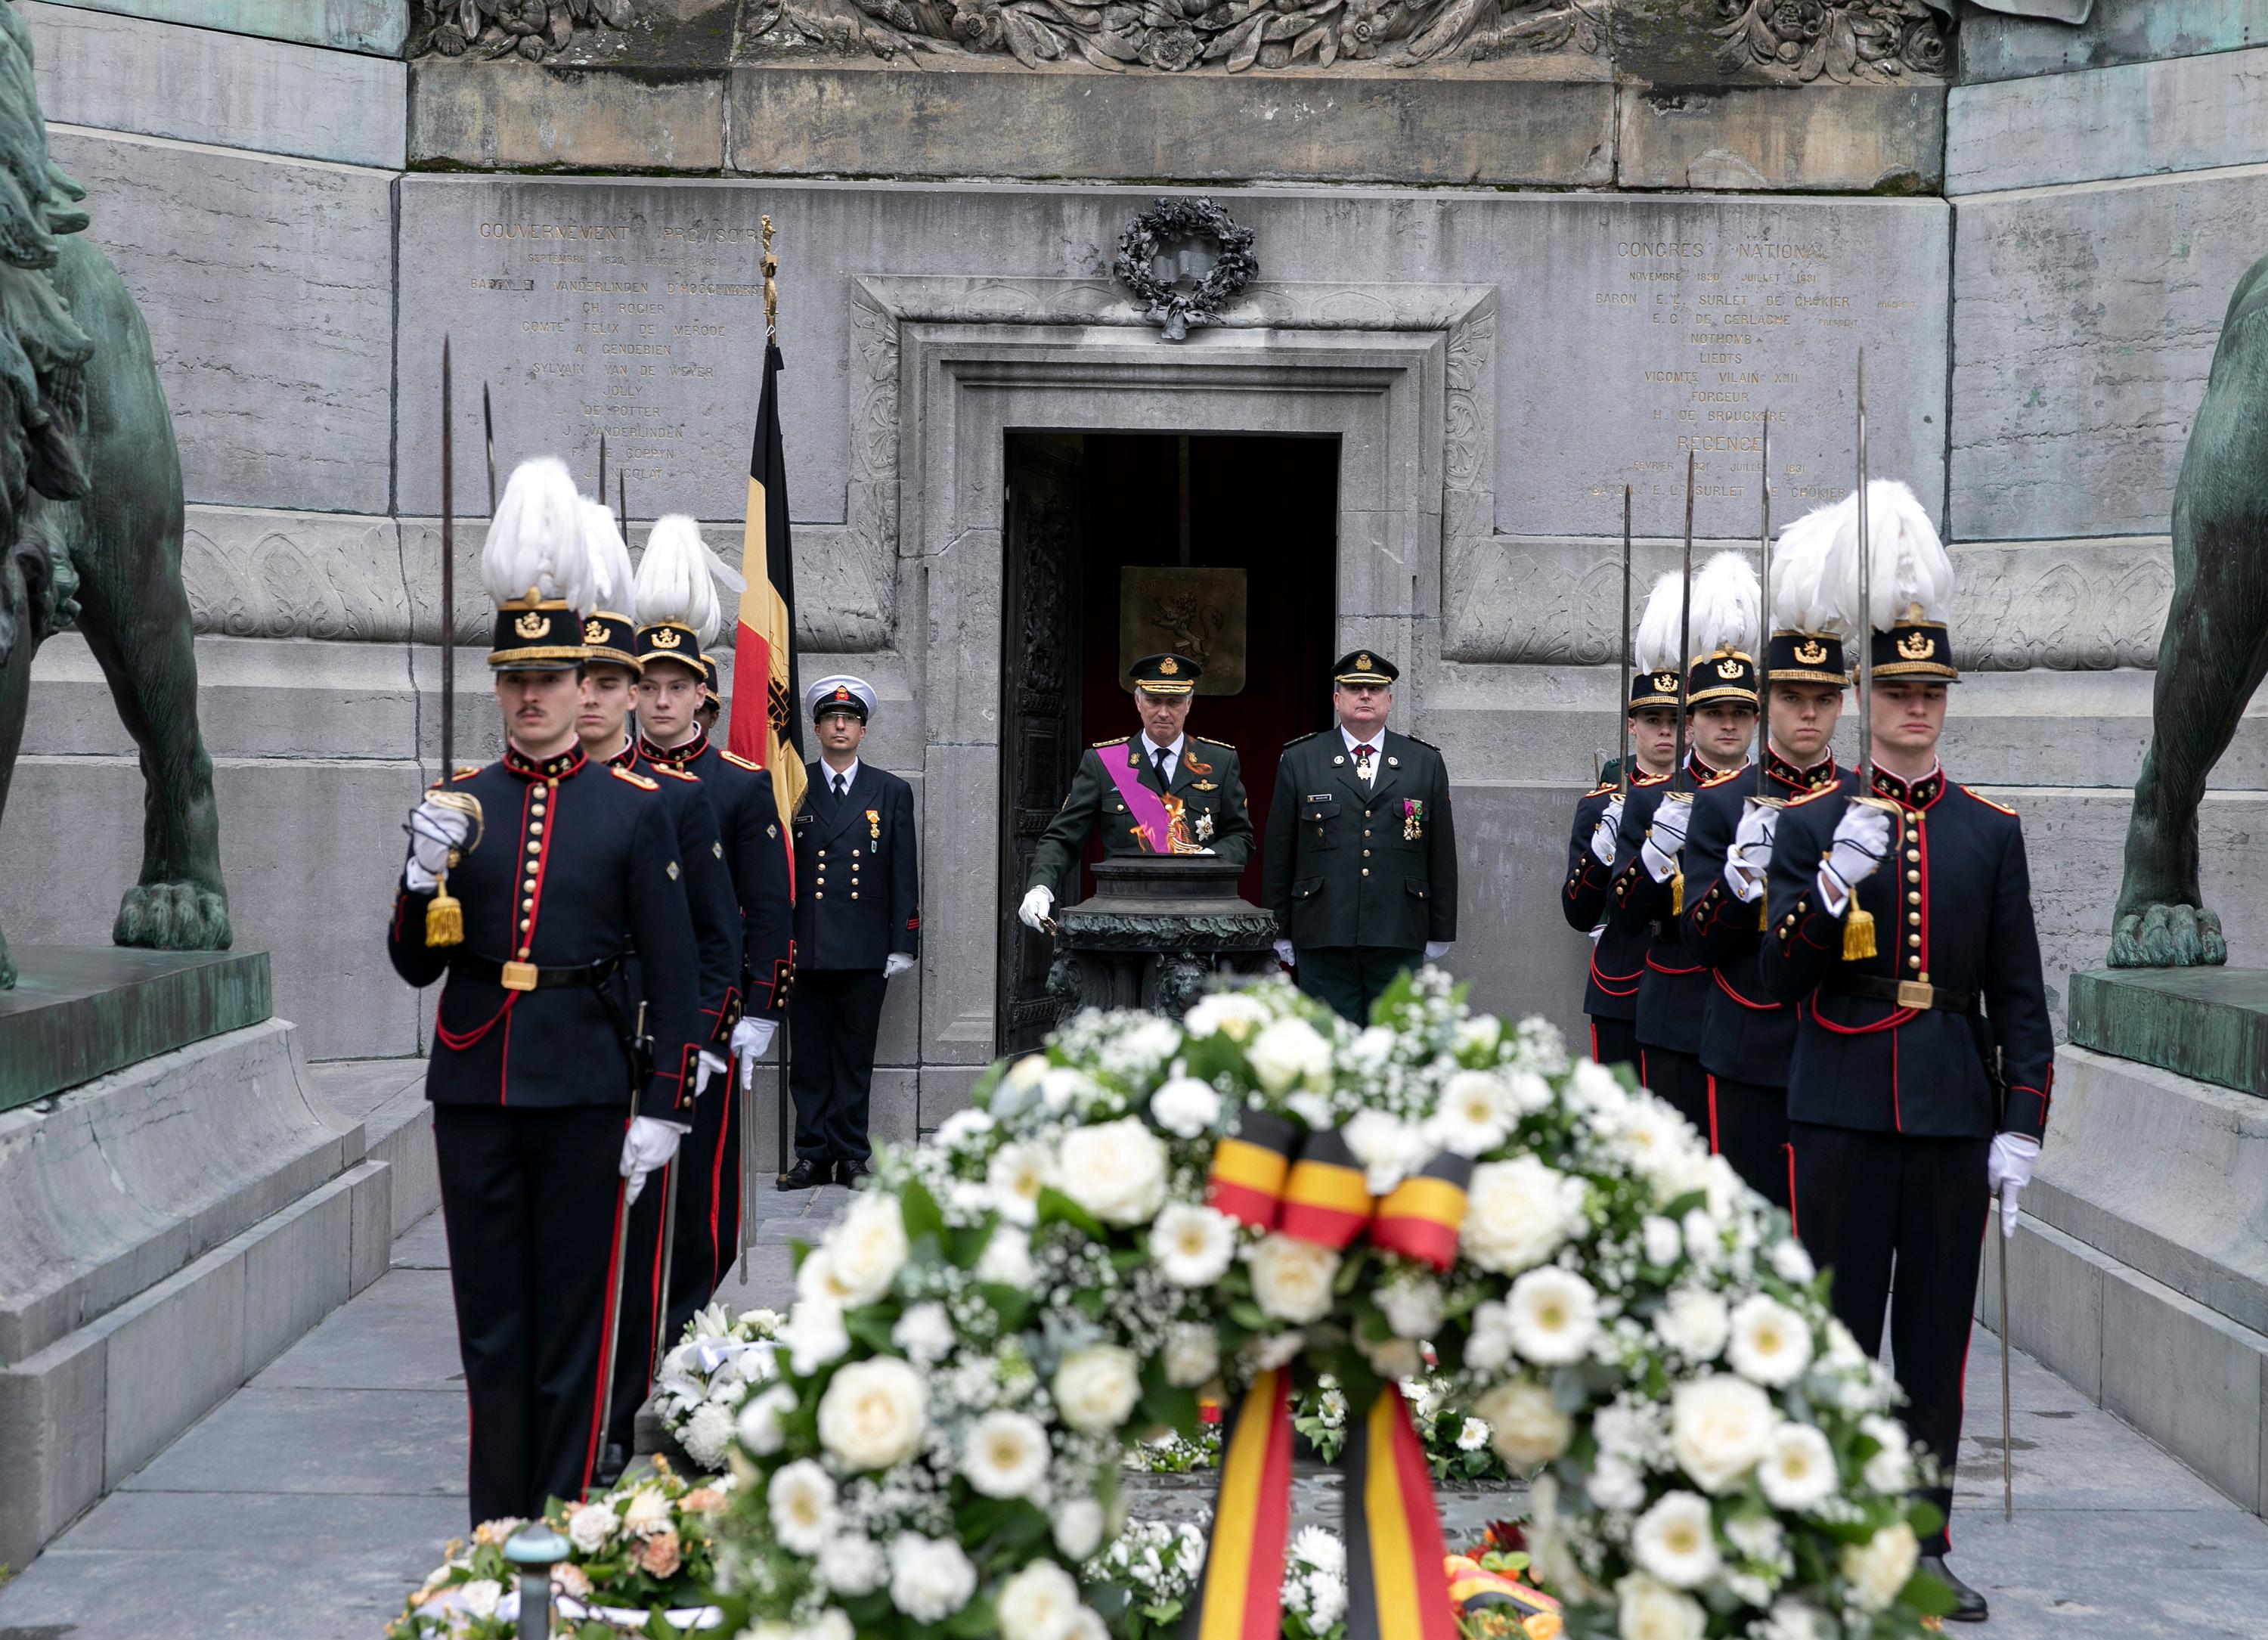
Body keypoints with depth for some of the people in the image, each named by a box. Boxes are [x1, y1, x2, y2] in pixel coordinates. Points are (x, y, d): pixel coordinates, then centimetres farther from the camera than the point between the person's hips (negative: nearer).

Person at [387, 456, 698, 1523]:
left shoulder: (636, 807, 1)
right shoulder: (459, 802, 8)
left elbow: (670, 971, 0)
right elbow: (415, 965, 8)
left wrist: (661, 1108, -7)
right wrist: (425, 875, -12)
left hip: (585, 1086, -2)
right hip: (475, 1083, 3)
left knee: (573, 1314, 4)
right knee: (490, 1317, 8)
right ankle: (495, 1527, 16)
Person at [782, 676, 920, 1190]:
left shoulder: (891, 793, 9)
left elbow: (904, 875, 7)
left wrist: (903, 945, 1)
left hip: (865, 950, 0)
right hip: (806, 948, 0)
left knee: (855, 1057, 4)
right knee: (809, 1056, 3)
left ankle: (852, 1156, 11)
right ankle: (813, 1154, 10)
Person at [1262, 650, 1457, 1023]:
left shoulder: (1426, 763, 11)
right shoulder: (1299, 761, 7)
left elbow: (1442, 853, 11)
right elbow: (1278, 853, 8)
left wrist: (1440, 935, 8)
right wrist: (1280, 935, 5)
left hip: (1401, 941, 1)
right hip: (1323, 942, -1)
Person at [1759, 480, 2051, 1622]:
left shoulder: (1991, 832, 8)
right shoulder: (1809, 826, 2)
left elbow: (2020, 997, 7)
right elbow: (1780, 979, -6)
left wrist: (2020, 1128, 0)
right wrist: (1833, 884, -23)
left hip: (1955, 1117, 2)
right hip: (1842, 1114, -2)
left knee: (1937, 1336, 6)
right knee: (1837, 1327, 2)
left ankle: (1923, 1543, 15)